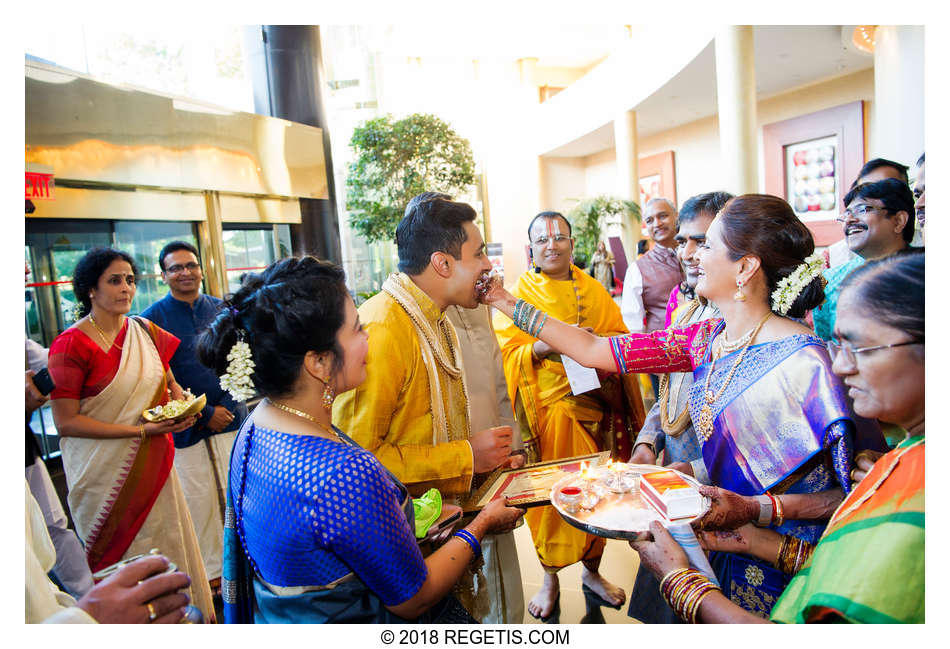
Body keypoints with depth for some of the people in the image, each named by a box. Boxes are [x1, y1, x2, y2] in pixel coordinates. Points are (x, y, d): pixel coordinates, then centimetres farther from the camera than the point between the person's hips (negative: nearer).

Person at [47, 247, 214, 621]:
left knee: (170, 548, 14)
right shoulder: (70, 345, -12)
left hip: (154, 464, 5)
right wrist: (141, 429, -20)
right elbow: (66, 423, -15)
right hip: (107, 474, -5)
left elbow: (170, 384, 18)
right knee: (124, 562, 7)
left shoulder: (144, 331, 5)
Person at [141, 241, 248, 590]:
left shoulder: (222, 309, 7)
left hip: (231, 417, 3)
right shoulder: (154, 318, -3)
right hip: (187, 427, -2)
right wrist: (205, 413, -9)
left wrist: (226, 405, -7)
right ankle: (211, 569, 24)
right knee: (199, 500, 6)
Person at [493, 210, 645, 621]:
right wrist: (550, 343, -22)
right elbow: (510, 353, -5)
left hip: (595, 404, 3)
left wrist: (596, 344, -11)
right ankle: (550, 580, 23)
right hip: (546, 409, -3)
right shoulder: (517, 294, 2)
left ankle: (592, 571, 31)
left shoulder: (594, 290, 11)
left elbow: (619, 338, 11)